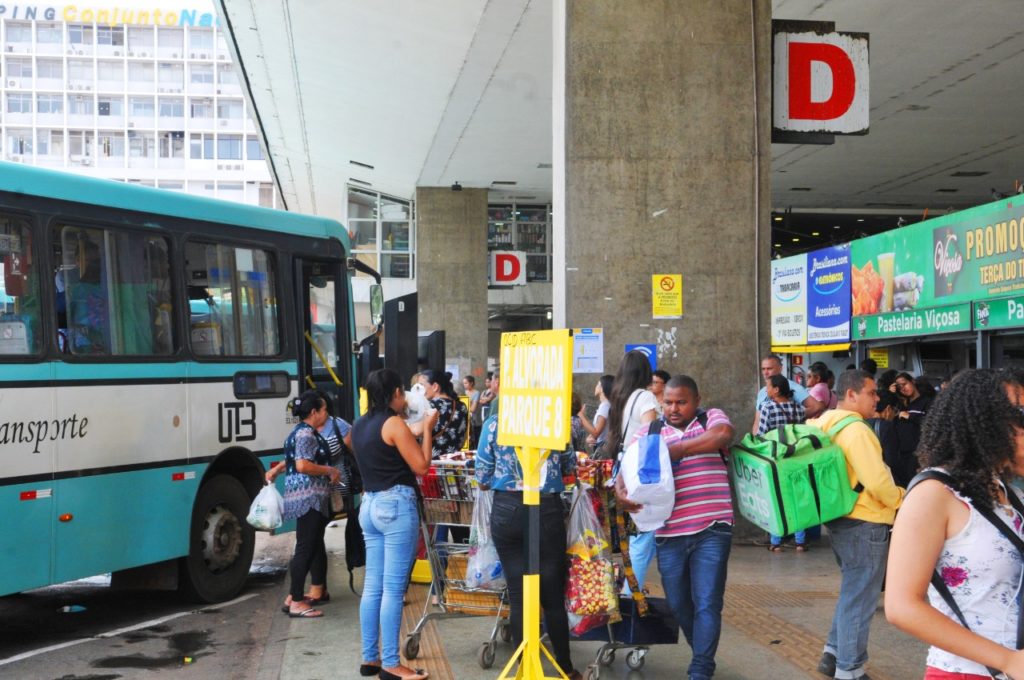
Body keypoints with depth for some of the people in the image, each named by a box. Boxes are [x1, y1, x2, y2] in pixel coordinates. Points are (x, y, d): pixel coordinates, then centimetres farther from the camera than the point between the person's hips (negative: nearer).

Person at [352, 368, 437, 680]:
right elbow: (421, 466, -9)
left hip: (370, 506, 8)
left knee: (373, 587, 11)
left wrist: (412, 435, 24)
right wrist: (427, 429, 0)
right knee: (393, 589, -5)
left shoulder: (359, 426, 13)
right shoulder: (394, 423, -11)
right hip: (396, 505, -8)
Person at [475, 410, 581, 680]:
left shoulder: (494, 423, -2)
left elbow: (483, 478, 1)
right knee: (553, 595, 10)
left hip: (507, 510, 0)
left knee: (518, 596, 6)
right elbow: (570, 467, 10)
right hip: (548, 511, 0)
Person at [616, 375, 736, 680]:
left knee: (707, 604, -5)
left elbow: (724, 435, -19)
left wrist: (675, 450, -18)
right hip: (669, 534, 3)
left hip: (711, 530, -3)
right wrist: (620, 491, -20)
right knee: (678, 605, 14)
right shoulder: (649, 431, 9)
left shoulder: (711, 418, 4)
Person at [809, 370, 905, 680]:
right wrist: (900, 499, -6)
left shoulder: (825, 425, 8)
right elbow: (878, 482, -24)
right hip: (864, 524, -10)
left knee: (852, 592, 23)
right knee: (859, 598, 1)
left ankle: (833, 654, 28)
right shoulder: (856, 430, -21)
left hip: (842, 518, 10)